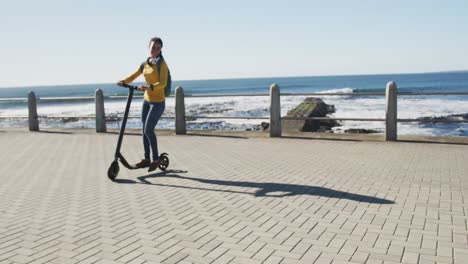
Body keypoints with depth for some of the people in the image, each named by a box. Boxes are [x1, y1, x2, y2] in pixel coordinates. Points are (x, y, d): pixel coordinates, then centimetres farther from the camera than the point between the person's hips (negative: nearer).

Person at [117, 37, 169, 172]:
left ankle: (156, 159, 3)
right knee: (145, 130, 10)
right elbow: (133, 76, 13)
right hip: (147, 100, 7)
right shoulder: (145, 64, 7)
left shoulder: (162, 64, -13)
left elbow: (163, 83, -25)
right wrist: (123, 82, -7)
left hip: (158, 102, -7)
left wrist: (148, 87, -39)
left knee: (148, 130, -12)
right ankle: (147, 159, 22)